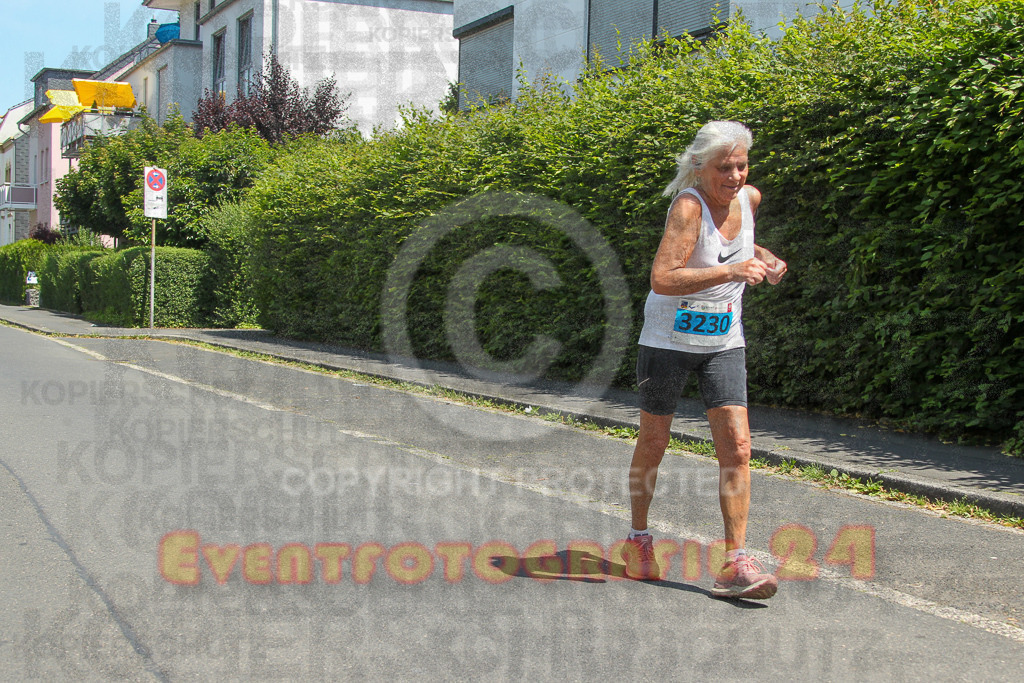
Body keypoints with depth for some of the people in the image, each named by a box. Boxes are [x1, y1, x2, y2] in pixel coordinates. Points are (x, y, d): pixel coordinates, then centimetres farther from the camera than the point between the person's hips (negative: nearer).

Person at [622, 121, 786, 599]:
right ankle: (638, 539, 30)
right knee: (653, 443, 8)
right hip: (669, 339, -5)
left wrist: (760, 256, 5)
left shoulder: (749, 198, 0)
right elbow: (662, 278, -34)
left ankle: (735, 564, -4)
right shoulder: (688, 205, -21)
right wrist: (730, 271, -38)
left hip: (724, 342, 5)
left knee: (736, 445, -7)